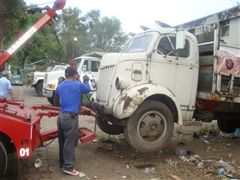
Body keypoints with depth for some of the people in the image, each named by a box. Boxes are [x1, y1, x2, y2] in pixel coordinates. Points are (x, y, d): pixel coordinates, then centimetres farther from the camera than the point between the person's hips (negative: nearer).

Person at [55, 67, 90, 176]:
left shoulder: (60, 86, 11)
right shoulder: (78, 85, -8)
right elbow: (87, 90, 12)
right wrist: (86, 81, 28)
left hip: (61, 116, 8)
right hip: (71, 117, -7)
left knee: (62, 142, 16)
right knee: (70, 143, -2)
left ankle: (62, 163, 27)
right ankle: (68, 167, 2)